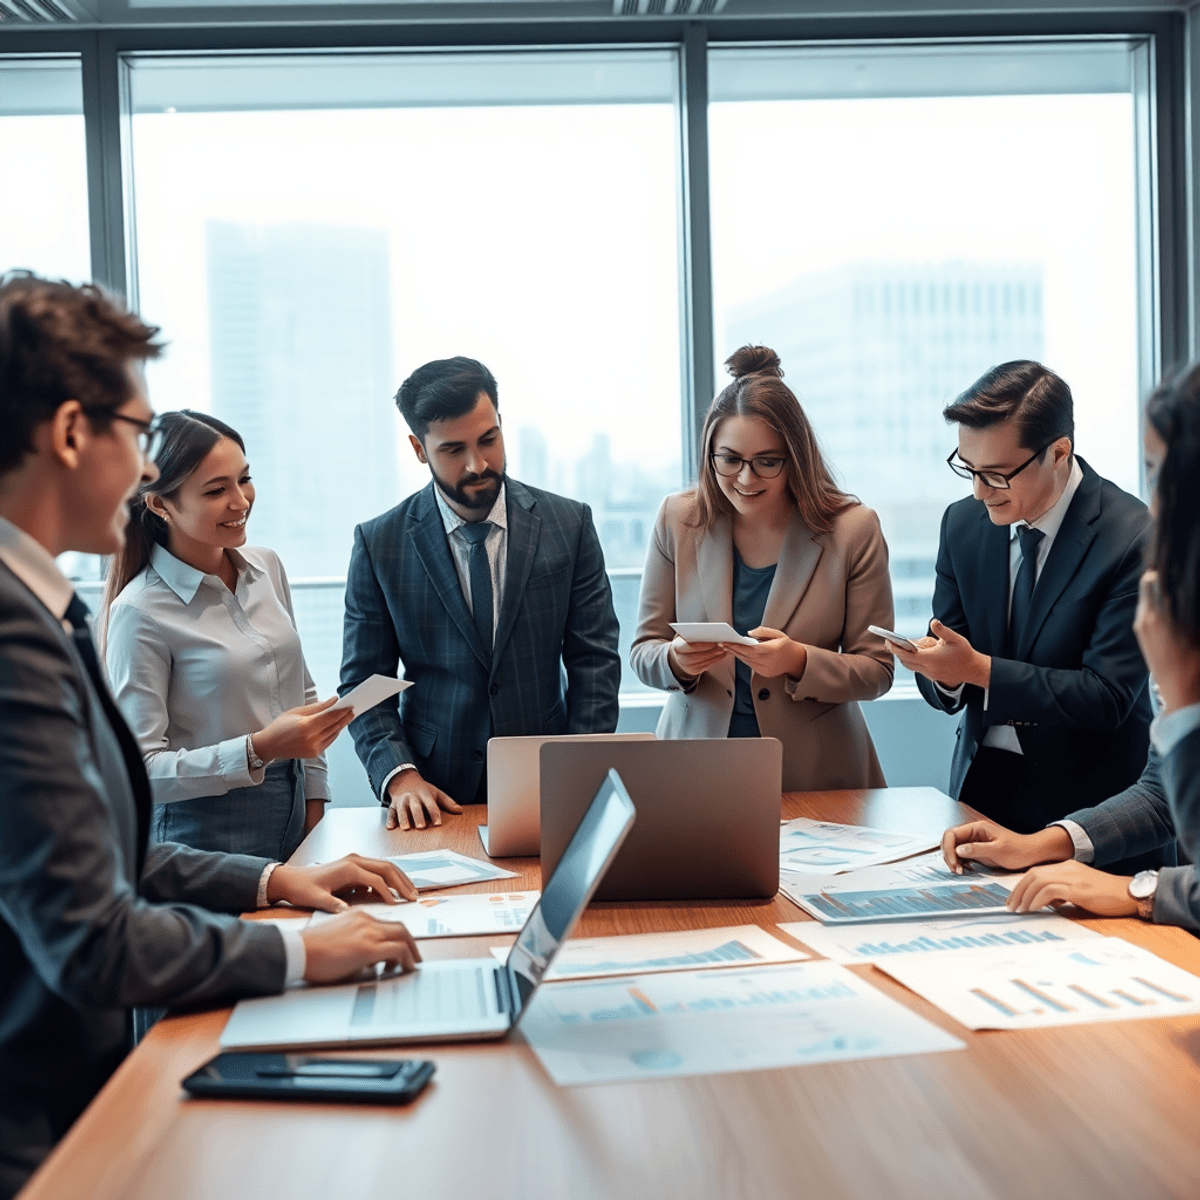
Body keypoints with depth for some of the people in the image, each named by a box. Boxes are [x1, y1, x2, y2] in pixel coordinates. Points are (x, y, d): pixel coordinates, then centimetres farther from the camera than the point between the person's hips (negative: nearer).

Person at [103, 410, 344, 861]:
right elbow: (141, 770, -17)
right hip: (204, 835, -6)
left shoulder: (267, 567, 4)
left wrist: (314, 802, 10)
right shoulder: (141, 612, -16)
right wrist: (259, 749, -27)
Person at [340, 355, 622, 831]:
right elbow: (362, 681, 3)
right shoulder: (378, 542, 1)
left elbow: (594, 660, 3)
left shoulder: (569, 524, 3)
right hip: (437, 797, 0)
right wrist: (398, 774, -11)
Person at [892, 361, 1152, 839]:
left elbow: (1109, 696, -16)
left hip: (1086, 796, -4)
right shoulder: (962, 522, 3)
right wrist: (941, 668, -17)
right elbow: (948, 691, 7)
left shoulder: (1133, 537, -13)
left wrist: (979, 669, -23)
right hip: (981, 780, 4)